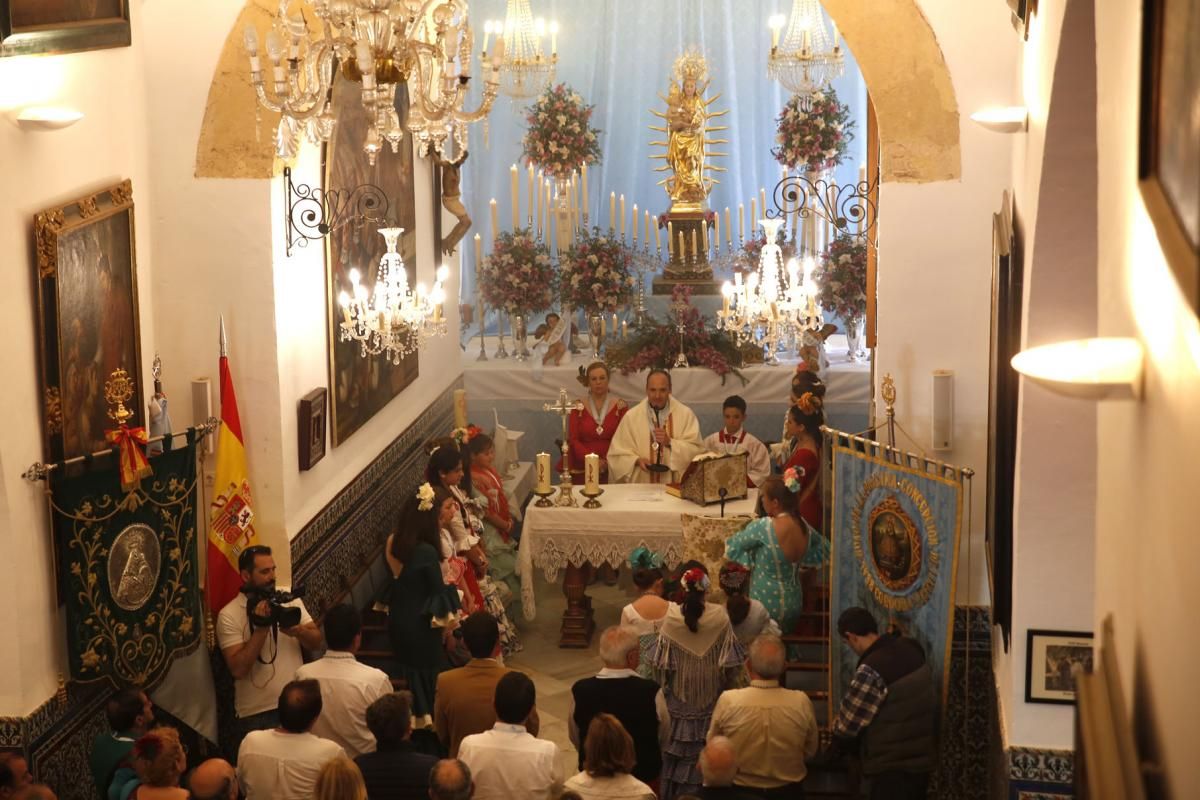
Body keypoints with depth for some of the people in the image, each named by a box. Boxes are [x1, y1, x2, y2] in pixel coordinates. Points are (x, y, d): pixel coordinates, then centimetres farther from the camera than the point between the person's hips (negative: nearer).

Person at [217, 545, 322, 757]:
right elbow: (238, 669, -15)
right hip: (256, 715, -4)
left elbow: (316, 642, 4)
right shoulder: (229, 615, -7)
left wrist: (297, 630, -17)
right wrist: (262, 628, -19)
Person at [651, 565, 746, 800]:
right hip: (710, 696, -1)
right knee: (707, 746, 12)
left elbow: (661, 664, -8)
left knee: (679, 744, 12)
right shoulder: (719, 616, -16)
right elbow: (730, 663, -10)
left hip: (679, 698, 1)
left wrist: (666, 685, 9)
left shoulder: (672, 616, -14)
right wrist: (727, 683, 8)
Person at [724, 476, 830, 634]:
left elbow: (733, 546, -13)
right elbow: (824, 549, 13)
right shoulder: (803, 527, -7)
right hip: (794, 603, 6)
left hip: (766, 605, -6)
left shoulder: (763, 527, -26)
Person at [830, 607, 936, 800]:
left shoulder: (871, 671, -24)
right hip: (924, 756, 8)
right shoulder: (911, 648, 1)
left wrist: (837, 745, 7)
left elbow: (848, 724, -14)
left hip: (894, 766, -8)